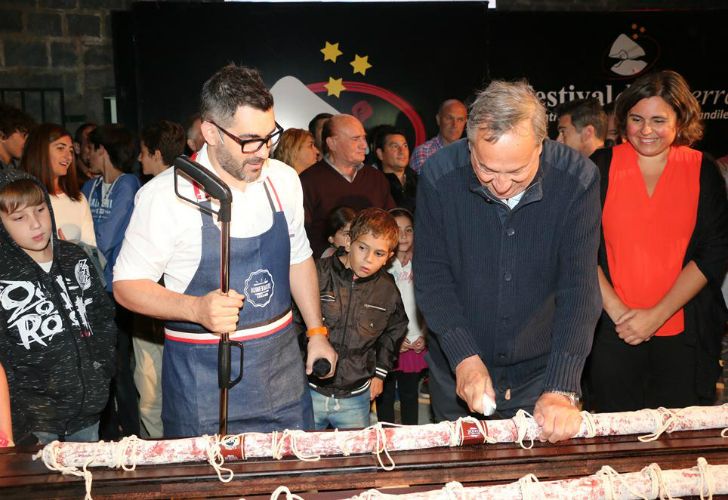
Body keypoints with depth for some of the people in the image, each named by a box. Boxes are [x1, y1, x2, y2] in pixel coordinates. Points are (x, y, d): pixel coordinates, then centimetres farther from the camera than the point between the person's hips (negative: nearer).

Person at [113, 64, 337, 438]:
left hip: (282, 370, 5)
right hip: (203, 382, -4)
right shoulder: (166, 195, -16)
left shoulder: (283, 180, 0)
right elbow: (127, 285, -10)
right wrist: (196, 309, -27)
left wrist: (317, 332, 11)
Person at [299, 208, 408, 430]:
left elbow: (394, 331, 19)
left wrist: (380, 372, 17)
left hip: (355, 398, 2)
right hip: (310, 391, -2)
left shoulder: (387, 291, 1)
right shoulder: (317, 274, -11)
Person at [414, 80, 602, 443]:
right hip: (457, 374, 1)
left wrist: (561, 390, -27)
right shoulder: (439, 176, -17)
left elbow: (579, 289, -20)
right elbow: (431, 276, -11)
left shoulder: (577, 179, -18)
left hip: (541, 373, 0)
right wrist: (464, 357, -21)